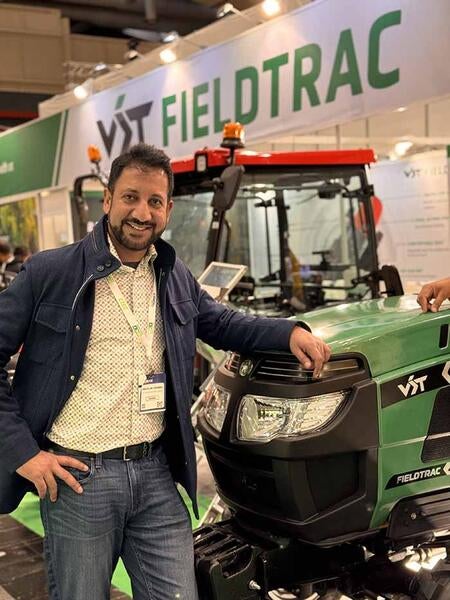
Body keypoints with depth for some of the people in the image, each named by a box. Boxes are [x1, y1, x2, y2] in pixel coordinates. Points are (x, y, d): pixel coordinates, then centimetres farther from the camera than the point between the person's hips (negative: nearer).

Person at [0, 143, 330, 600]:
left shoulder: (176, 278, 8)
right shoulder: (49, 272, -7)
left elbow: (222, 324, 24)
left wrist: (289, 332, 6)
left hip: (157, 473, 4)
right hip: (77, 477, -3)